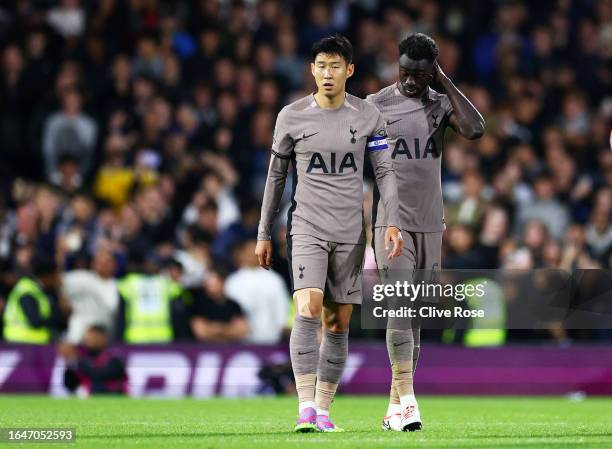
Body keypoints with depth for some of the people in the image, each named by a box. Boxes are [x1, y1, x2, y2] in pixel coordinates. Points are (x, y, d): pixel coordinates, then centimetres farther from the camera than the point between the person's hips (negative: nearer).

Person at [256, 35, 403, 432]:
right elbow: (276, 176, 8)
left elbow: (385, 171, 4)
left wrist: (393, 223, -10)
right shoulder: (292, 117, 0)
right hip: (307, 228, -2)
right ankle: (306, 407, -24)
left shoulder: (368, 116, 3)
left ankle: (324, 409, 12)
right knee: (308, 309, -20)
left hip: (350, 232, 2)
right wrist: (264, 234, 9)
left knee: (339, 324, 4)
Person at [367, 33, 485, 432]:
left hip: (430, 225, 4)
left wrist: (445, 82, -8)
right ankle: (407, 401, -21)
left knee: (415, 316, 5)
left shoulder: (441, 104, 7)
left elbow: (475, 129, -14)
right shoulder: (375, 106, -2)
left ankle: (395, 407, 10)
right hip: (392, 224, -4)